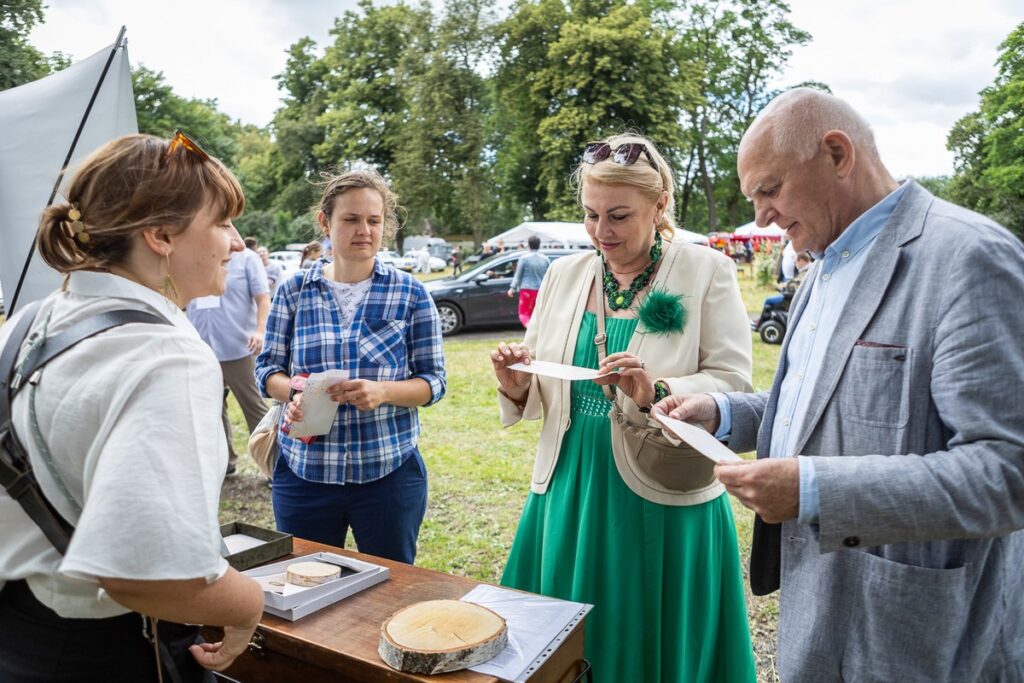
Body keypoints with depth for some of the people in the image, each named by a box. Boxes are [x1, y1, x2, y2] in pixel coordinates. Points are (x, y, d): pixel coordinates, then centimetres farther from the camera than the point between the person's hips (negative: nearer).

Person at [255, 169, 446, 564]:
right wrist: (294, 392, -17)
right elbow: (268, 368, 5)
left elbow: (433, 381, -2)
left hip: (389, 471, -1)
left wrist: (383, 390, -21)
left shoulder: (410, 294, -1)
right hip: (304, 470, 1)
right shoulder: (294, 291, 3)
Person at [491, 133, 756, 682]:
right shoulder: (563, 273, 5)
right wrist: (517, 387, -11)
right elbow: (541, 388, 11)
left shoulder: (707, 271, -7)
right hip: (569, 491, 4)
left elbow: (733, 384, -11)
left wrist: (656, 392, -27)